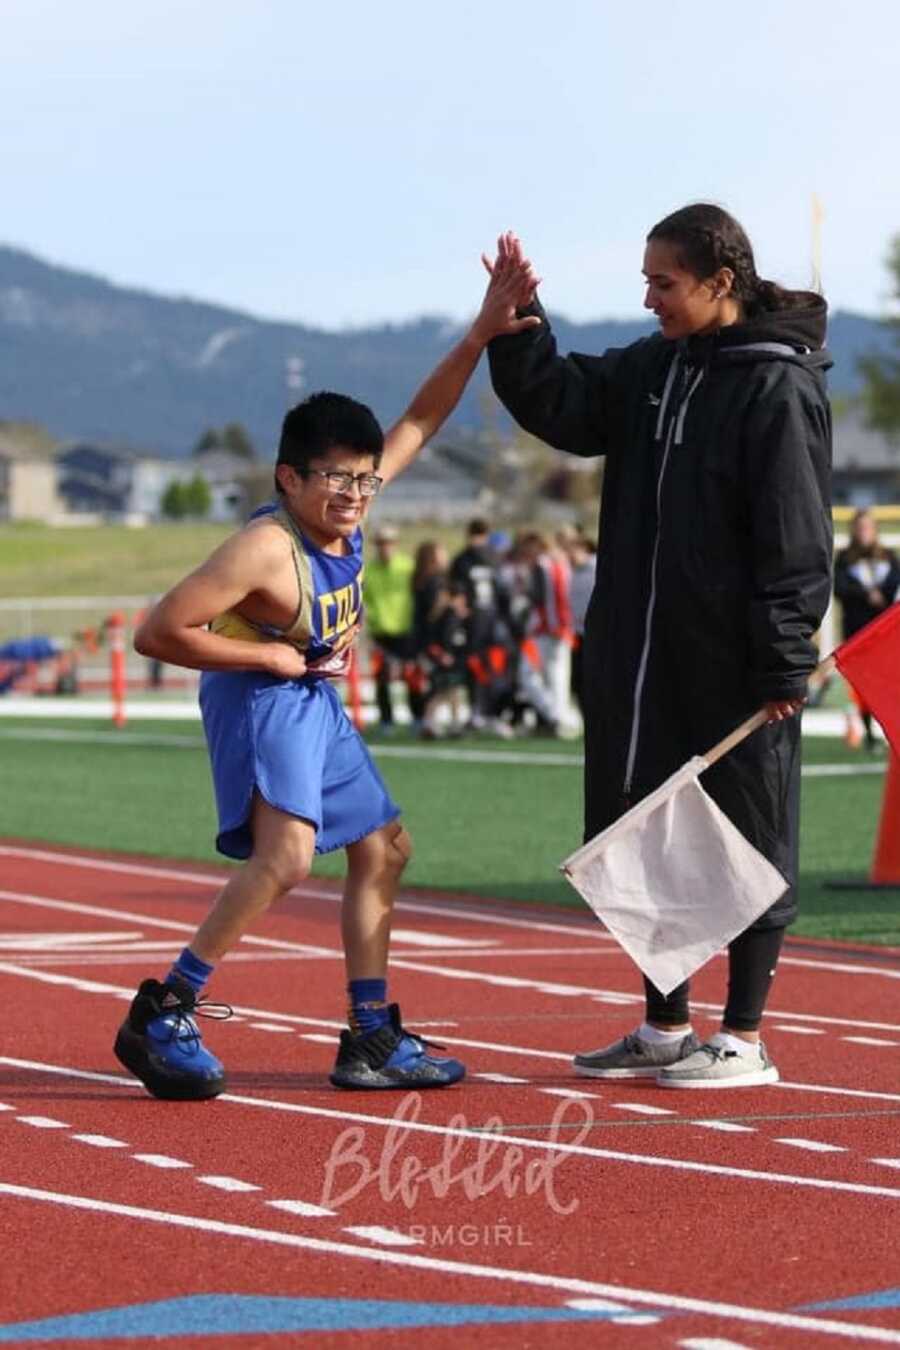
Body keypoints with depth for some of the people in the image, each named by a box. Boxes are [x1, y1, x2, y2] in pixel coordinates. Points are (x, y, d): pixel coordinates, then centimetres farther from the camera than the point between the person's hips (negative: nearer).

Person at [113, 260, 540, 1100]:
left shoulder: (344, 512, -6)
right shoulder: (265, 550, -27)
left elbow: (419, 422, 5)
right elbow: (157, 632, -27)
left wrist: (478, 339, -4)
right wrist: (267, 656, -22)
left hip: (315, 701, 10)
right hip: (261, 698, -9)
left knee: (382, 849, 13)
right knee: (287, 851, -28)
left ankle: (372, 1042, 21)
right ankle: (162, 1017, -23)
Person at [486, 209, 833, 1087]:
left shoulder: (778, 386, -12)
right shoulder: (654, 367, 10)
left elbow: (794, 537, -15)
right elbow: (560, 405, 12)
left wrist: (784, 663, -17)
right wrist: (515, 324, -4)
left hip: (733, 668, -8)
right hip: (641, 662, 8)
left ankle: (744, 1039, 10)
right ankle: (665, 1029, 25)